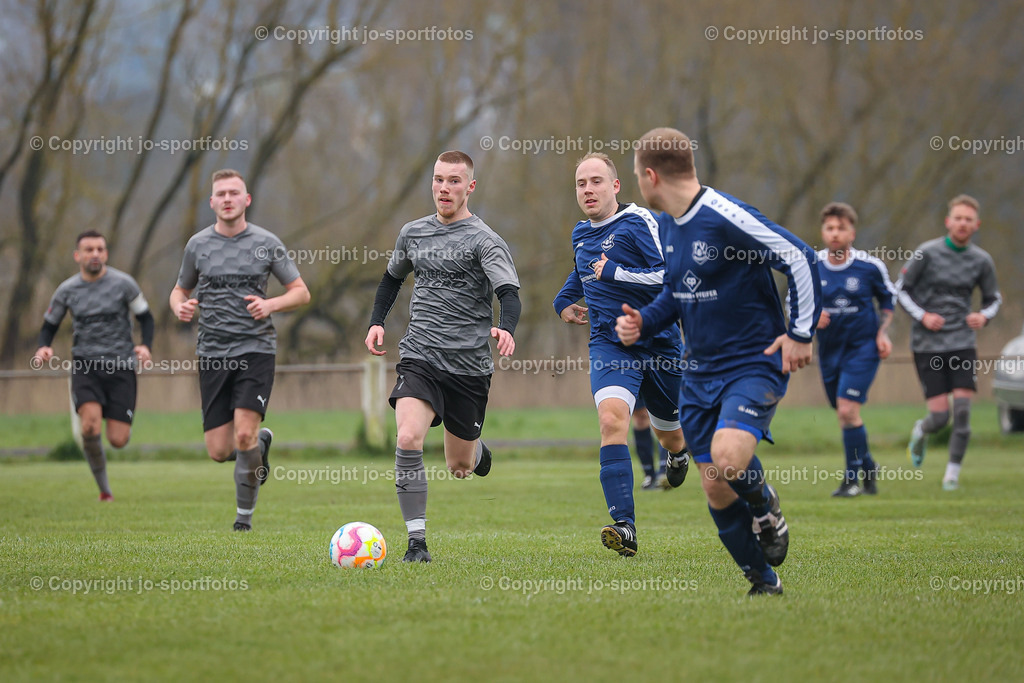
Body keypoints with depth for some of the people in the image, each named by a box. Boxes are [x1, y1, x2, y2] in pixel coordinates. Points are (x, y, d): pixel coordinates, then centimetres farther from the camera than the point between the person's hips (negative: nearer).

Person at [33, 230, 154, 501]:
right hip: (85, 365, 1)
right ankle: (104, 489, -6)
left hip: (120, 366, 0)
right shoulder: (67, 290, 3)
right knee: (91, 426, -25)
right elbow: (49, 325, 15)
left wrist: (146, 347, -13)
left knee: (118, 440, -7)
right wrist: (44, 347, -7)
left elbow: (146, 318, 6)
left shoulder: (123, 283, -2)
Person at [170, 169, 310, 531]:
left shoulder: (266, 243, 1)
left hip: (256, 348, -2)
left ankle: (245, 514, 1)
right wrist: (180, 307, -4)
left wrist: (271, 304, -14)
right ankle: (261, 441, 32)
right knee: (219, 451, -3)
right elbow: (180, 290, 20)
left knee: (244, 436, -18)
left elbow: (301, 292, 6)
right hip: (213, 353, 2)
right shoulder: (198, 244, 7)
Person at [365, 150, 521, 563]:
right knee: (409, 439, -24)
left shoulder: (484, 241, -6)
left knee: (459, 468, 9)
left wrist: (506, 328, -39)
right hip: (419, 357, 2)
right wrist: (377, 321, 12)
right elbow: (392, 278, 28)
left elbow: (509, 294, -18)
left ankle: (476, 451, 49)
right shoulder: (413, 233, 10)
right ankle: (416, 541, -18)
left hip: (469, 364, -2)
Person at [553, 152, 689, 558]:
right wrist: (564, 299, 19)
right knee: (612, 419, -25)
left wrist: (615, 273, -22)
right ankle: (624, 527, -33)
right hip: (608, 345, 3)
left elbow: (671, 276, -21)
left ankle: (679, 453, 57)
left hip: (658, 343, -3)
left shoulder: (638, 223, -10)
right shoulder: (580, 234, 11)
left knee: (670, 436, 14)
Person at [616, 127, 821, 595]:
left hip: (754, 363, -8)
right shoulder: (667, 225, 10)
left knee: (728, 459, -29)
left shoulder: (726, 217, -17)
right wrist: (642, 323, 5)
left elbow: (801, 259, -16)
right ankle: (763, 582, 17)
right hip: (699, 372, 8)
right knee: (716, 490, 2)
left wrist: (800, 333, -15)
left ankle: (766, 508, 4)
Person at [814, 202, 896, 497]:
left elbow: (888, 298, 8)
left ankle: (853, 477, -4)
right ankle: (868, 467, 34)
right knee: (843, 414, 11)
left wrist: (883, 333, -3)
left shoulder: (870, 266, -8)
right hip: (829, 349, 4)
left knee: (848, 409, -17)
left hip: (863, 347, -4)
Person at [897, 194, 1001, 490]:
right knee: (940, 415, -7)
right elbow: (900, 289, 1)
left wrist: (984, 316, -5)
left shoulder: (981, 260, 3)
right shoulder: (927, 253, -6)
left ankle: (952, 474, 4)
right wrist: (922, 316, -13)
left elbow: (993, 298, 17)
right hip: (928, 345, -2)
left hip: (962, 342, 2)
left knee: (962, 411, -9)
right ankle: (920, 432, 30)